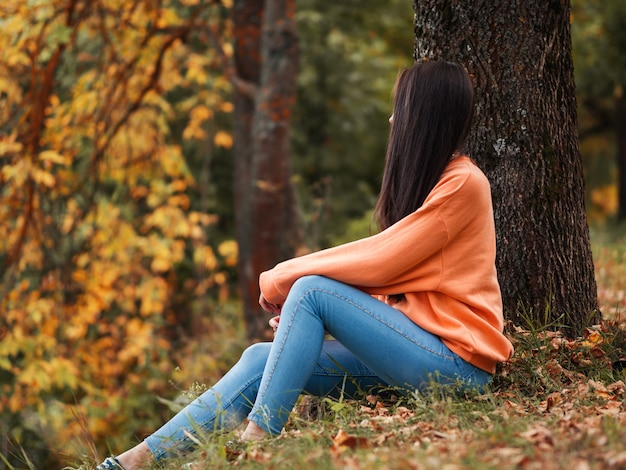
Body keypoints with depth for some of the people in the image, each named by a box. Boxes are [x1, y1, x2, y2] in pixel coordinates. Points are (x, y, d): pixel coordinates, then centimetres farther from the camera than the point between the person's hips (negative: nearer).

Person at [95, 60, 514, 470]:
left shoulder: (464, 183, -10)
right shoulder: (425, 179, 19)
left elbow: (377, 262, -15)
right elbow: (385, 265, 11)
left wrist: (281, 279, -6)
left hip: (455, 360, -8)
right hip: (412, 342, 8)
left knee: (312, 290, -21)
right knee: (261, 360, -7)